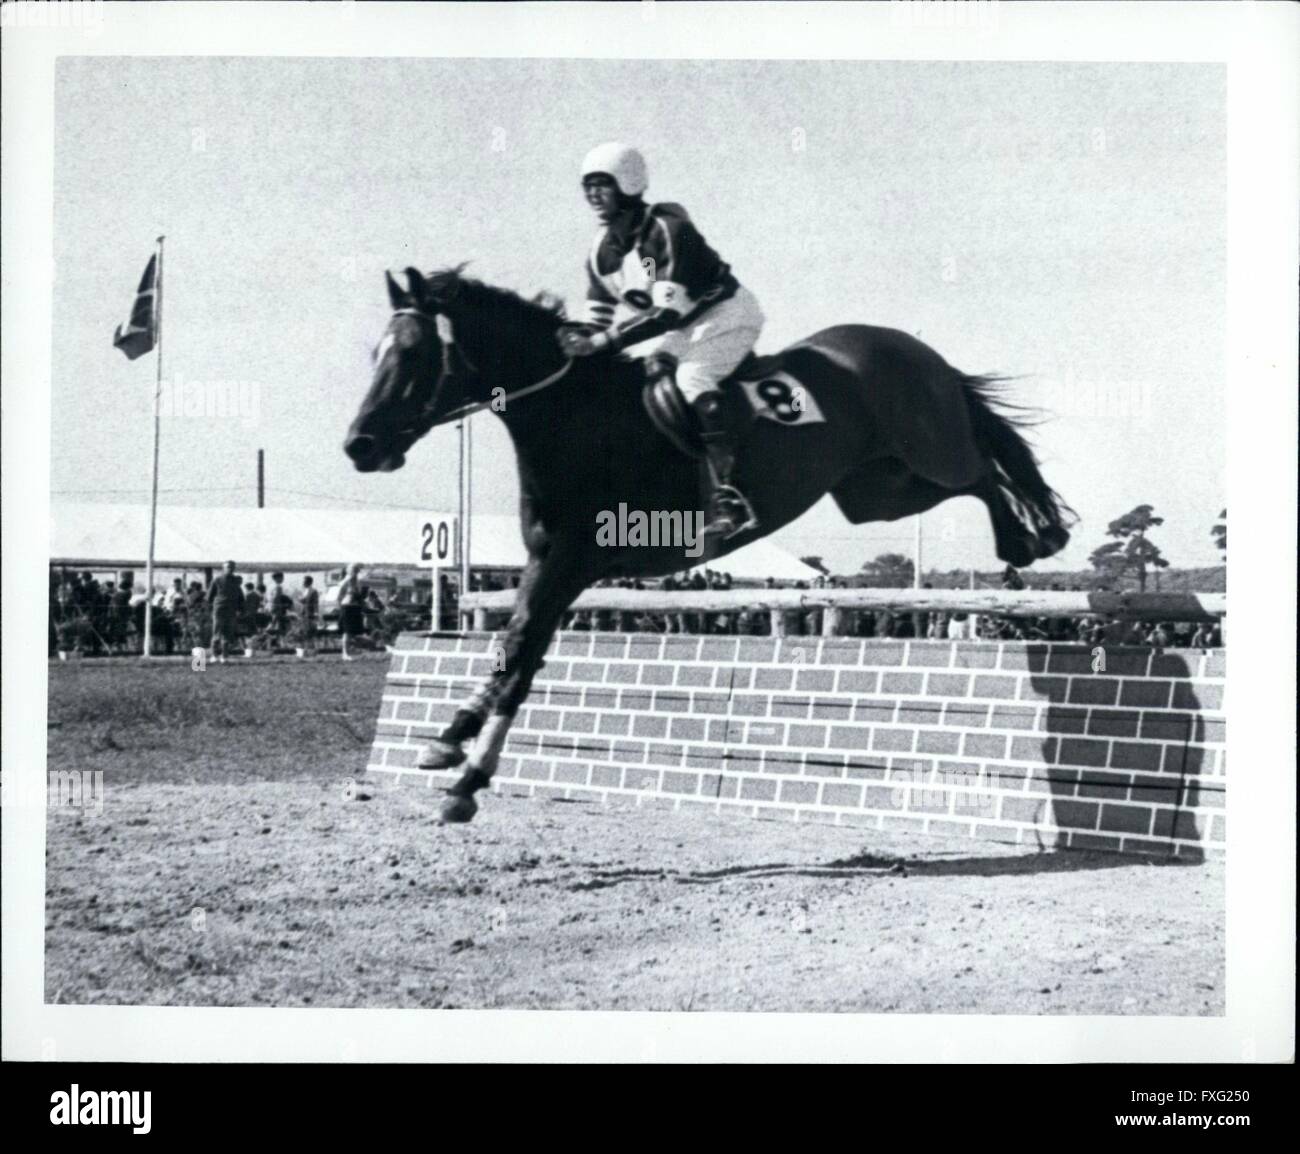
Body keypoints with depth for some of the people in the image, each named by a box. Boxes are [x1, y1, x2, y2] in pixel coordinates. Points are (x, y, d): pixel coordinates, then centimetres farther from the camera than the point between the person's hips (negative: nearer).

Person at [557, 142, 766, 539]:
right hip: (677, 332, 9)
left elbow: (668, 311, -33)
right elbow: (598, 315, 7)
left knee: (691, 377, -33)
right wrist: (577, 339, -15)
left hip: (726, 315, -9)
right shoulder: (602, 250, -1)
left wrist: (605, 342, -38)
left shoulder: (667, 230, -26)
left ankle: (727, 495, -41)